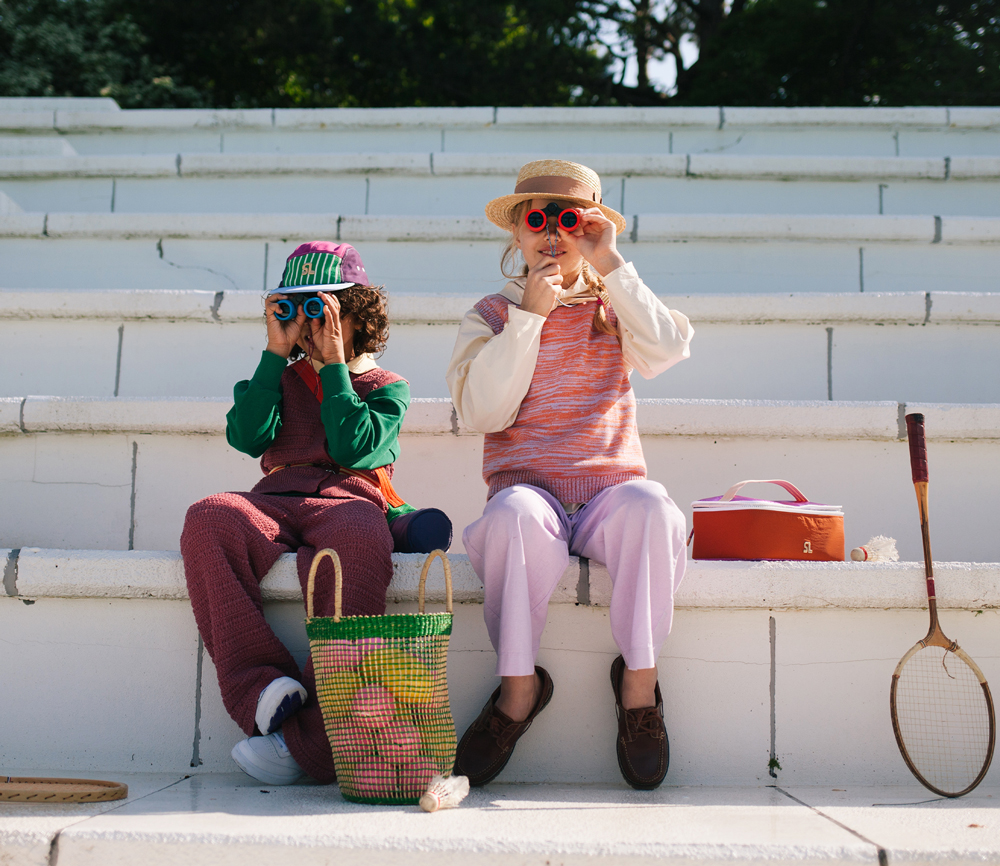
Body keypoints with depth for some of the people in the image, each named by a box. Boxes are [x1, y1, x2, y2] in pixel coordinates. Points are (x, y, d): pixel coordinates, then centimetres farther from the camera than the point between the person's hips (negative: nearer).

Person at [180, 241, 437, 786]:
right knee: (209, 518, -34)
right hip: (275, 502, 3)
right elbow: (246, 437, 7)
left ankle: (309, 738, -40)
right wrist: (276, 353, 8)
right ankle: (260, 687, -38)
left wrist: (334, 365, 5)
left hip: (348, 500, -3)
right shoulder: (284, 377, 28)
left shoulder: (384, 387, 21)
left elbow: (352, 448, -1)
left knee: (360, 542, -42)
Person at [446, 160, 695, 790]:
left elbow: (669, 349, -8)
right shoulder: (493, 314, 12)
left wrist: (610, 265, -6)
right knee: (517, 514, -37)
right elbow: (482, 413, -5)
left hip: (611, 485, 1)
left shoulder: (614, 308, 16)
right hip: (527, 485, -1)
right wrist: (529, 315, -7)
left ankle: (639, 679, -17)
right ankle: (519, 686, -17)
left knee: (651, 506, -34)